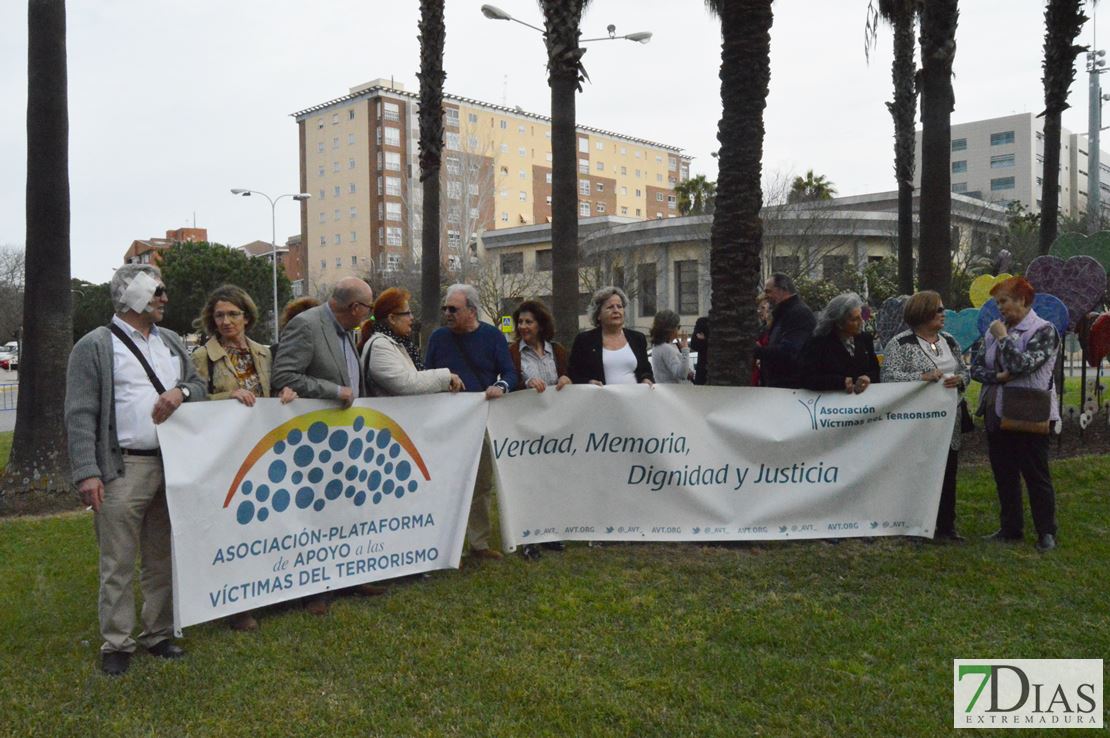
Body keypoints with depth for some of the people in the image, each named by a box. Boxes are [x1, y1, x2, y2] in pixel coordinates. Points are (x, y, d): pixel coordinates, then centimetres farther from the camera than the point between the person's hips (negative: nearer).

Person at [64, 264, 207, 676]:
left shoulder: (171, 342, 16)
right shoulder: (95, 346, -2)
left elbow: (199, 385, 20)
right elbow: (80, 415, -7)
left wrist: (182, 392, -5)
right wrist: (87, 472, -15)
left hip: (172, 464, 6)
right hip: (123, 469, -5)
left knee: (163, 559, 12)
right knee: (118, 564, 0)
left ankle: (158, 634, 24)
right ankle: (116, 644, 13)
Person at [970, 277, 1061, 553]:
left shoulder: (1044, 330, -9)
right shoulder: (994, 329, 8)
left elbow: (1023, 364, -23)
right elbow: (976, 366, 5)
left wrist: (1003, 337, -14)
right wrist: (998, 377, -13)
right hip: (997, 413, 6)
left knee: (1036, 474, 2)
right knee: (1004, 474, 13)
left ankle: (1047, 533, 13)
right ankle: (1010, 528, 24)